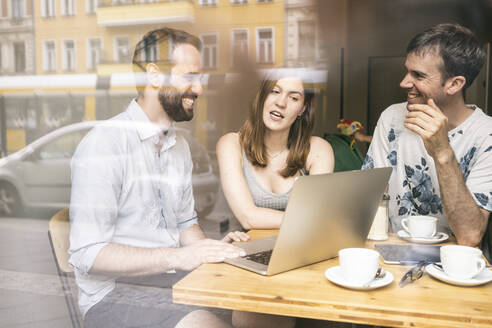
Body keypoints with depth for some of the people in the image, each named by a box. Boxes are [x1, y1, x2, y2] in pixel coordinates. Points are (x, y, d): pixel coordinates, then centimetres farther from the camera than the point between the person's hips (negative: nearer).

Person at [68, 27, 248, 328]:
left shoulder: (179, 145, 12)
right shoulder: (104, 143, -14)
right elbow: (87, 253, -18)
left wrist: (210, 247, -2)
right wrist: (178, 257, -24)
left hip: (171, 280, 7)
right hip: (115, 292, -6)